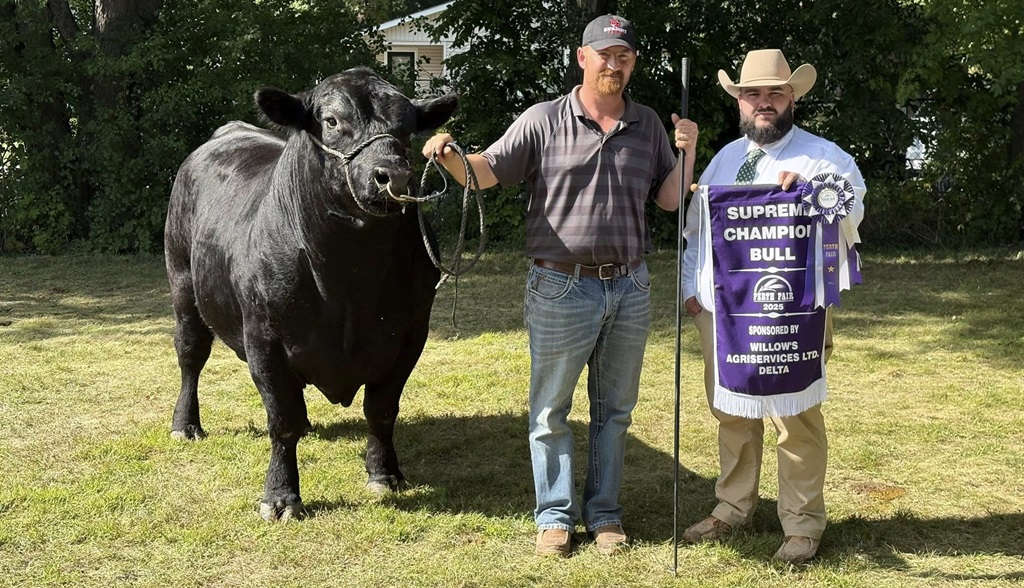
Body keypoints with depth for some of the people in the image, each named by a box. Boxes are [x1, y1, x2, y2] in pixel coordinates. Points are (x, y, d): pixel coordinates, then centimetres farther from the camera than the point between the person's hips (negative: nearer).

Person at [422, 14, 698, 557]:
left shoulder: (648, 126, 7)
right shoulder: (544, 120, -3)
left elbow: (670, 200, 10)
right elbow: (486, 172, -7)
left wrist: (688, 151, -6)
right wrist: (448, 156, -26)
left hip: (630, 289, 4)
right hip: (561, 289, -3)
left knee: (614, 409, 13)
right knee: (550, 410, 5)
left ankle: (603, 513, 27)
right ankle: (555, 515, 20)